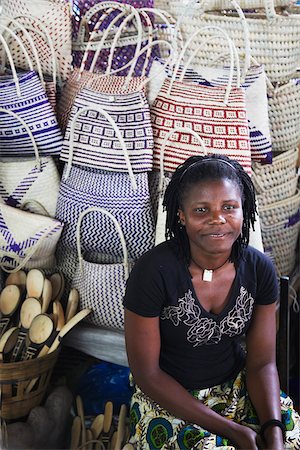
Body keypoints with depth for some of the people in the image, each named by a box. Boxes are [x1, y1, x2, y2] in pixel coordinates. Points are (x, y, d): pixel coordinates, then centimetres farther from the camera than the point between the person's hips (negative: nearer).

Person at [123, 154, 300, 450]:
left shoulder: (259, 269, -9)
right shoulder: (153, 272, -22)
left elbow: (262, 363, -3)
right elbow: (146, 373, -16)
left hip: (236, 385, 3)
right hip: (169, 398, -3)